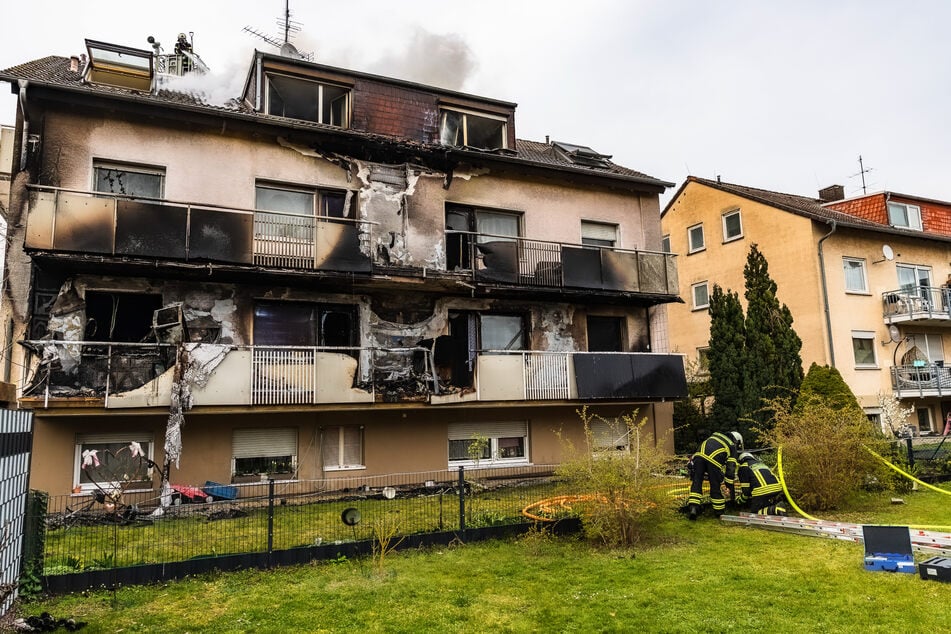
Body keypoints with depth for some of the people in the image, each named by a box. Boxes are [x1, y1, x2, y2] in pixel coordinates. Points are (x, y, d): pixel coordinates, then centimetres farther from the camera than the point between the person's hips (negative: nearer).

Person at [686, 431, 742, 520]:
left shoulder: (716, 436, 36)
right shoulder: (733, 447, 24)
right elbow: (730, 469, 18)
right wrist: (730, 486, 21)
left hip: (699, 455, 3)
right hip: (713, 460, -3)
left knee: (696, 482, 9)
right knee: (716, 486, 11)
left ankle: (692, 507, -2)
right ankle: (719, 511, 25)